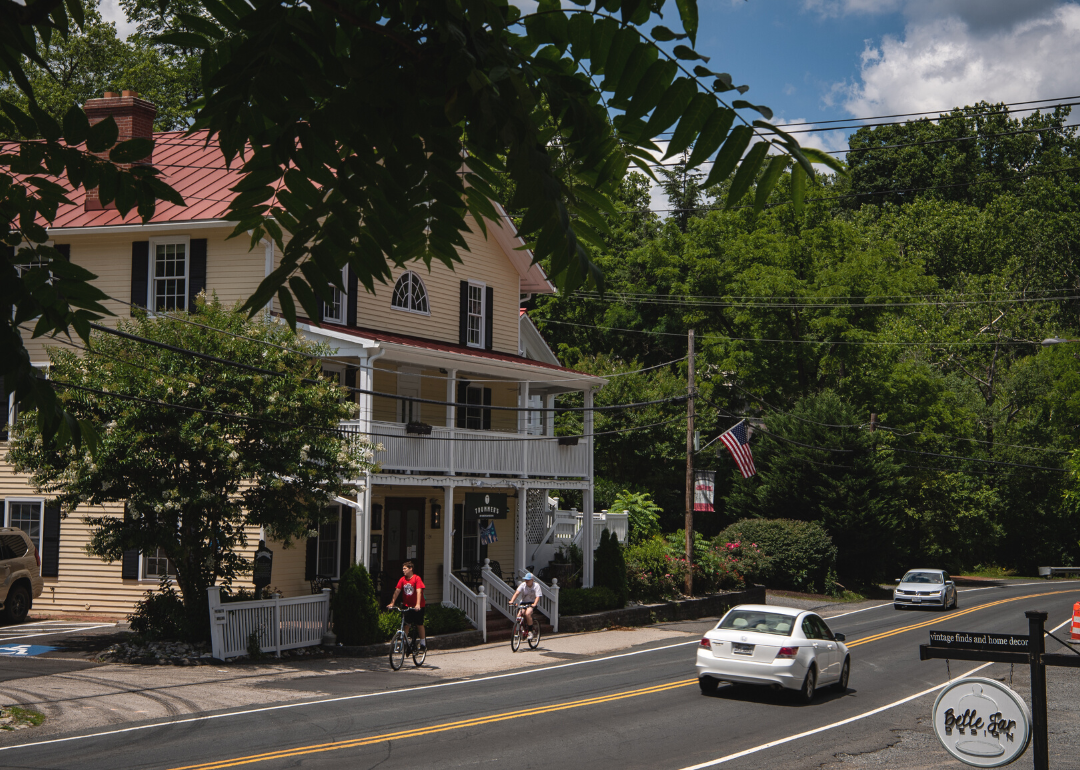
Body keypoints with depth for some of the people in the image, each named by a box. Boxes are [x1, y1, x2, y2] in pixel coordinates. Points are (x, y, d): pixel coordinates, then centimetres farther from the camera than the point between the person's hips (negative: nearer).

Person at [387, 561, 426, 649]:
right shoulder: (402, 579, 1)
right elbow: (397, 591, 3)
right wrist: (392, 603, -2)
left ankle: (423, 643, 13)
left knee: (419, 624, 1)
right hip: (408, 606, 4)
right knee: (406, 624, 0)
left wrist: (418, 604, -33)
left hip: (418, 606, -4)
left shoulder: (417, 578, -14)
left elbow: (419, 591, -23)